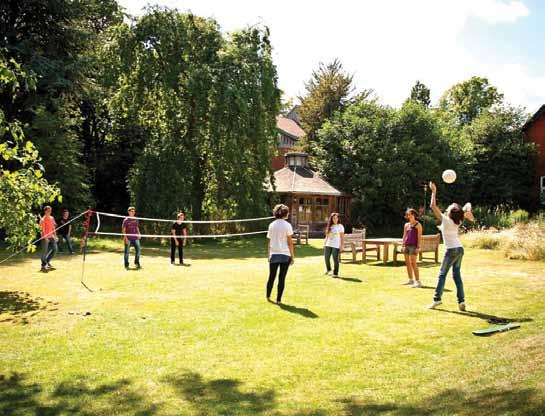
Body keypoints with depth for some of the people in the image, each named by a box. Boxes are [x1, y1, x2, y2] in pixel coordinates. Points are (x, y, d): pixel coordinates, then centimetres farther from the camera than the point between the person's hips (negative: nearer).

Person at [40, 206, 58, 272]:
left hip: (51, 237, 7)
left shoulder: (52, 218, 12)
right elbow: (42, 229, -15)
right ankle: (44, 265, 6)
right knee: (44, 251, -2)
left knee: (54, 249, 6)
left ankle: (47, 261, 22)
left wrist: (55, 236, 13)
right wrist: (44, 237, -23)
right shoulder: (43, 220, -9)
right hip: (45, 237, -7)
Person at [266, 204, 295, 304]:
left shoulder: (272, 225, 4)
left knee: (271, 276, 16)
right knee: (282, 278, 3)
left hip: (274, 254, 3)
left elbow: (270, 241, 6)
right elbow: (290, 242, -7)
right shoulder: (287, 225, -7)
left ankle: (268, 296, 28)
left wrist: (269, 254, 14)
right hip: (285, 255, -3)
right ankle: (278, 299, 6)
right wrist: (292, 256, -2)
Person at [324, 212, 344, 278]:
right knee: (326, 258, 10)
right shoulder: (329, 226, 11)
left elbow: (342, 237, -5)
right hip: (328, 245, 5)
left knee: (335, 259, -6)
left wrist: (342, 245, -10)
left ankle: (335, 273, 0)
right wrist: (324, 243, 13)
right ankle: (328, 269, 33)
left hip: (336, 245, -5)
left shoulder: (340, 226, -3)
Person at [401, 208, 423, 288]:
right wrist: (402, 245, 11)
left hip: (413, 245, -7)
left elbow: (419, 237, -8)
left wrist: (418, 247, -14)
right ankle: (410, 279, 20)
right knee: (407, 262, 9)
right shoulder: (406, 225, 14)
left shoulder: (418, 225, -4)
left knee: (413, 262, -13)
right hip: (406, 245, 7)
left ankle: (418, 281, -12)